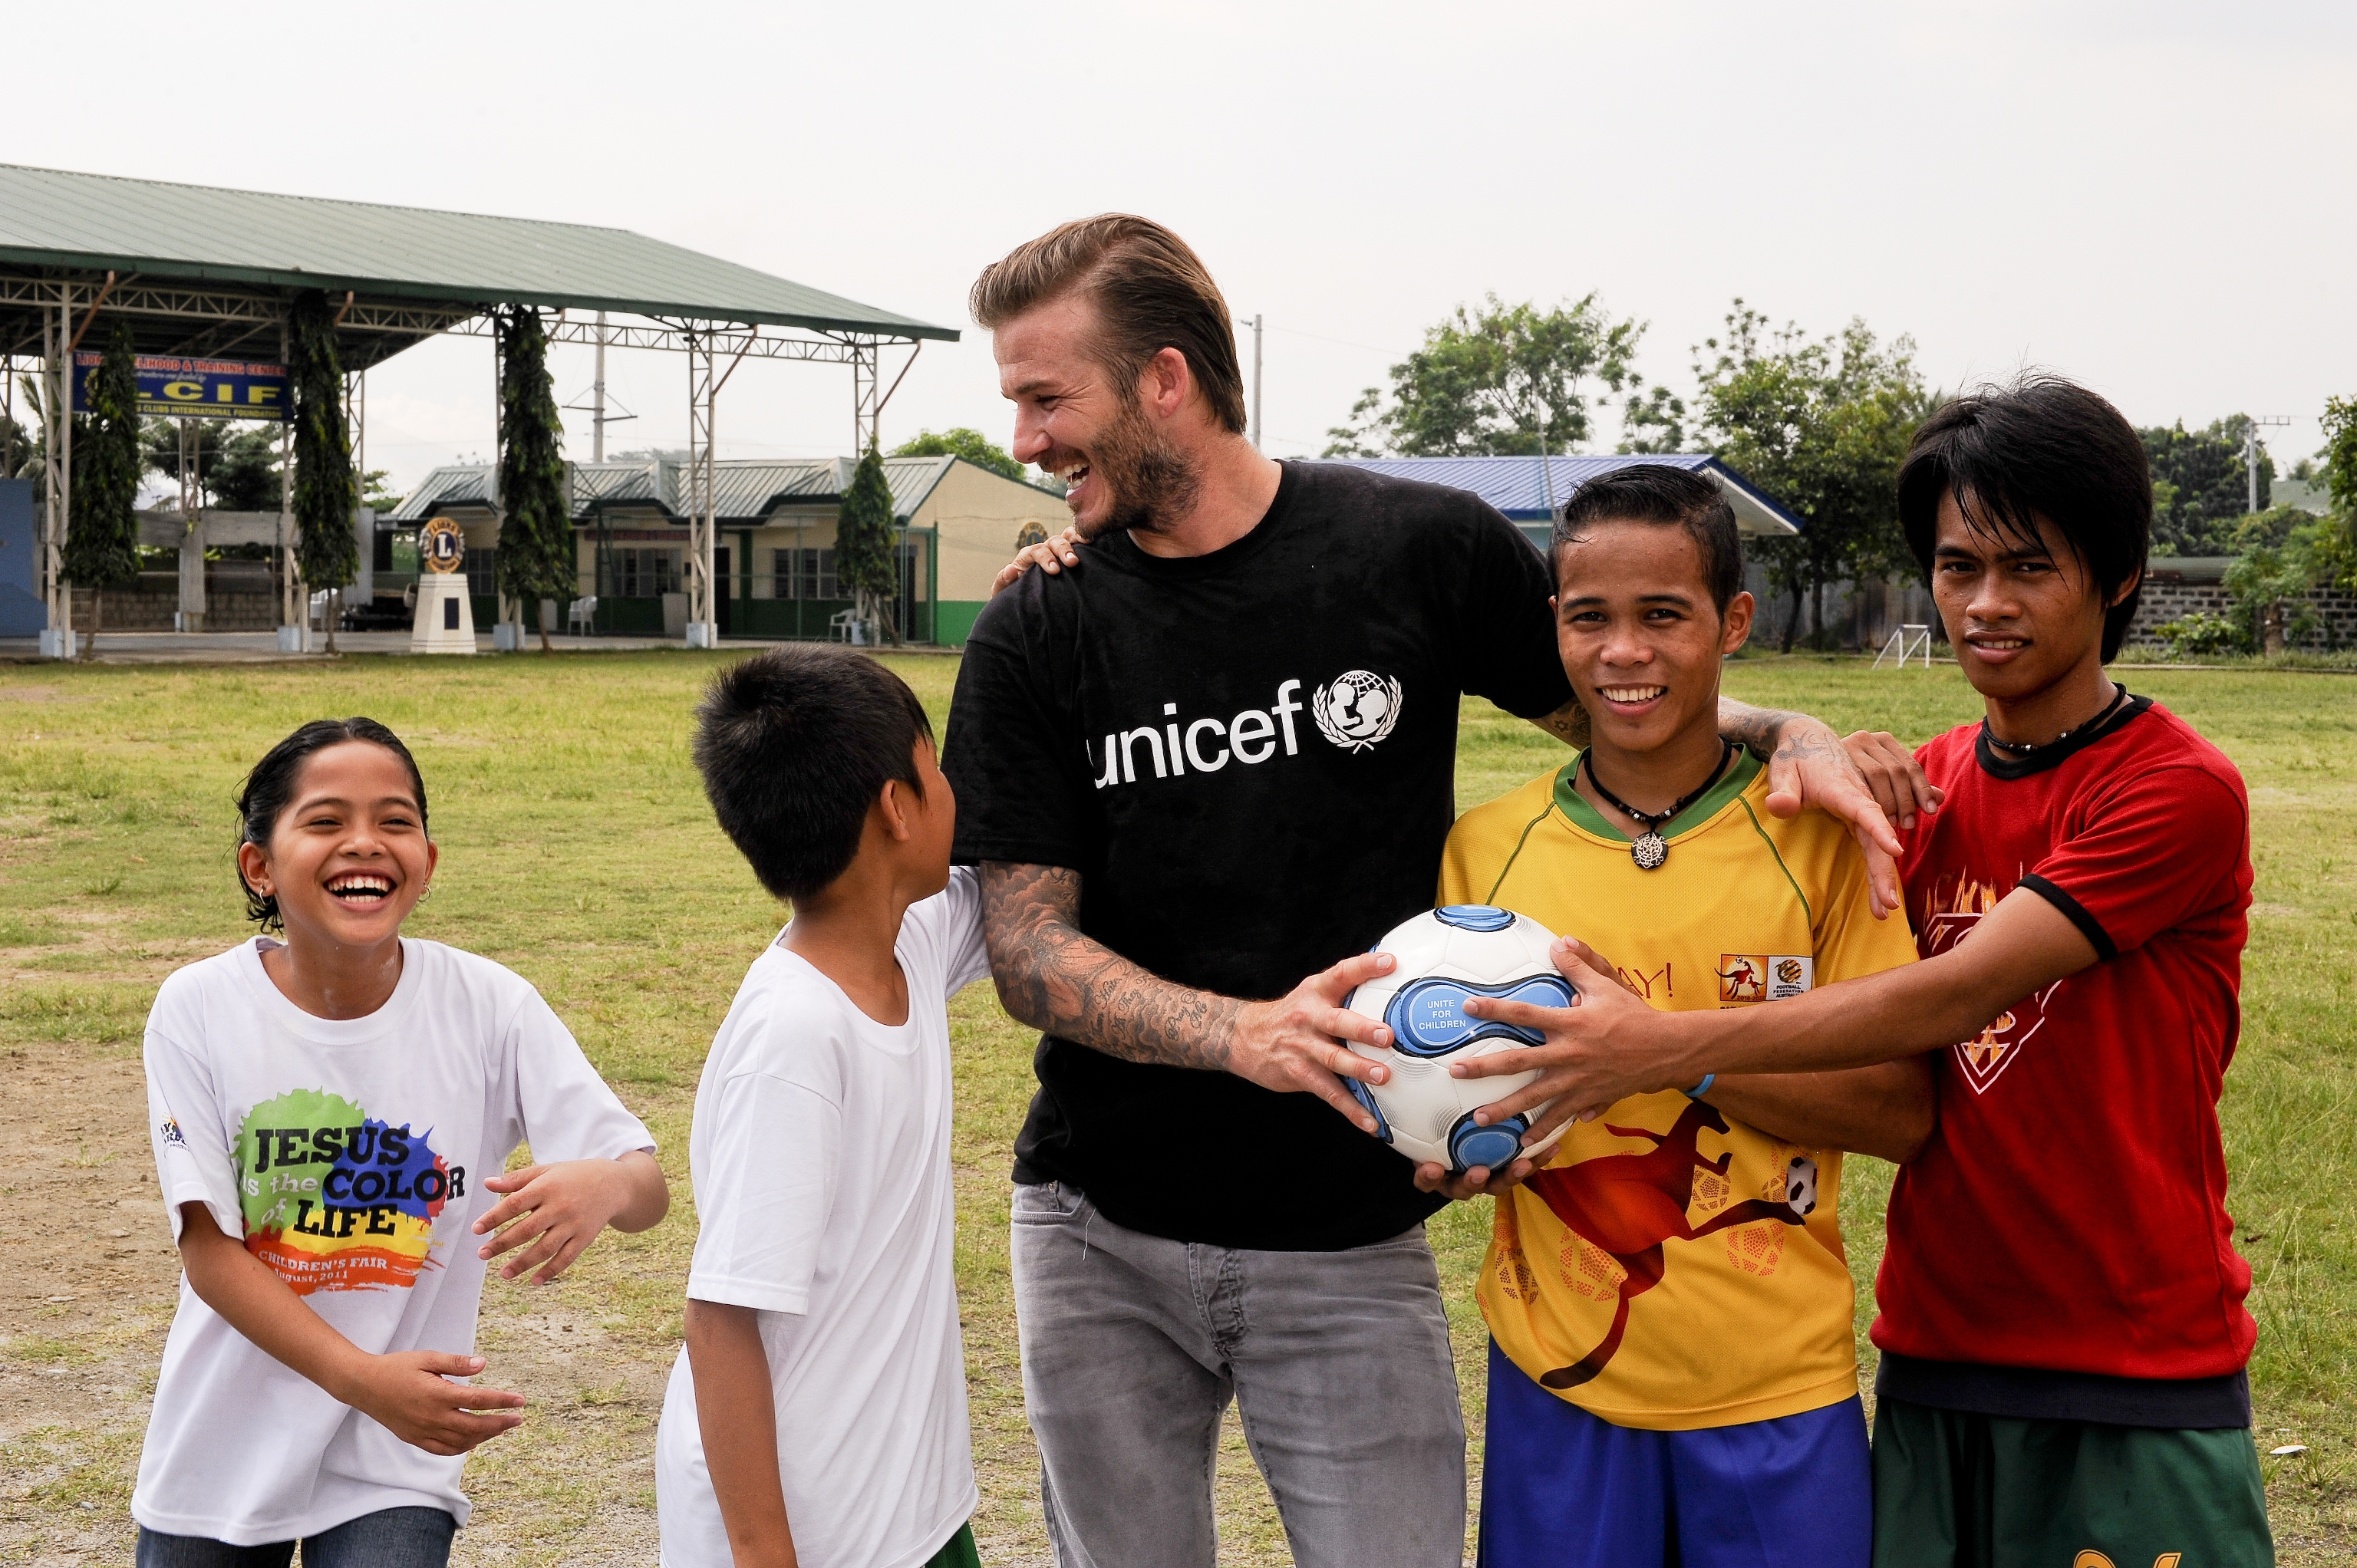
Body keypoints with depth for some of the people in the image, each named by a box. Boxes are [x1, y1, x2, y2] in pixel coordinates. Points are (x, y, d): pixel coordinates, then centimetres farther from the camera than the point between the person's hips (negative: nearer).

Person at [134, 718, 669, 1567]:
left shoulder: (488, 1005, -13)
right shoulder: (199, 1009, -13)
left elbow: (649, 1186, -14)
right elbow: (208, 1247, -12)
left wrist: (603, 1185, -40)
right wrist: (363, 1378, -26)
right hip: (220, 1454, 1)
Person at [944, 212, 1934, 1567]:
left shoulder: (1427, 551, -5)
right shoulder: (1034, 639, -3)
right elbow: (1028, 952, -7)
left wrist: (1787, 731, -10)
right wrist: (1250, 1034, -24)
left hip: (1352, 1247, -1)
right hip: (1101, 1237, 2)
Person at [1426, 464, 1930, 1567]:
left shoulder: (1819, 837, -4)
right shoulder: (1486, 847, 2)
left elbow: (1902, 1113, -8)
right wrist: (1463, 1160, -14)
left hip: (1777, 1390, -1)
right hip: (1558, 1383, 1)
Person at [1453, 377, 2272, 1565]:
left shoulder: (2183, 792, -12)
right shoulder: (1919, 787, 9)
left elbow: (1956, 997, -23)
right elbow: (1898, 1087, 3)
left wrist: (1663, 1046, -29)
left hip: (2138, 1376, -5)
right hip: (1935, 1353, 5)